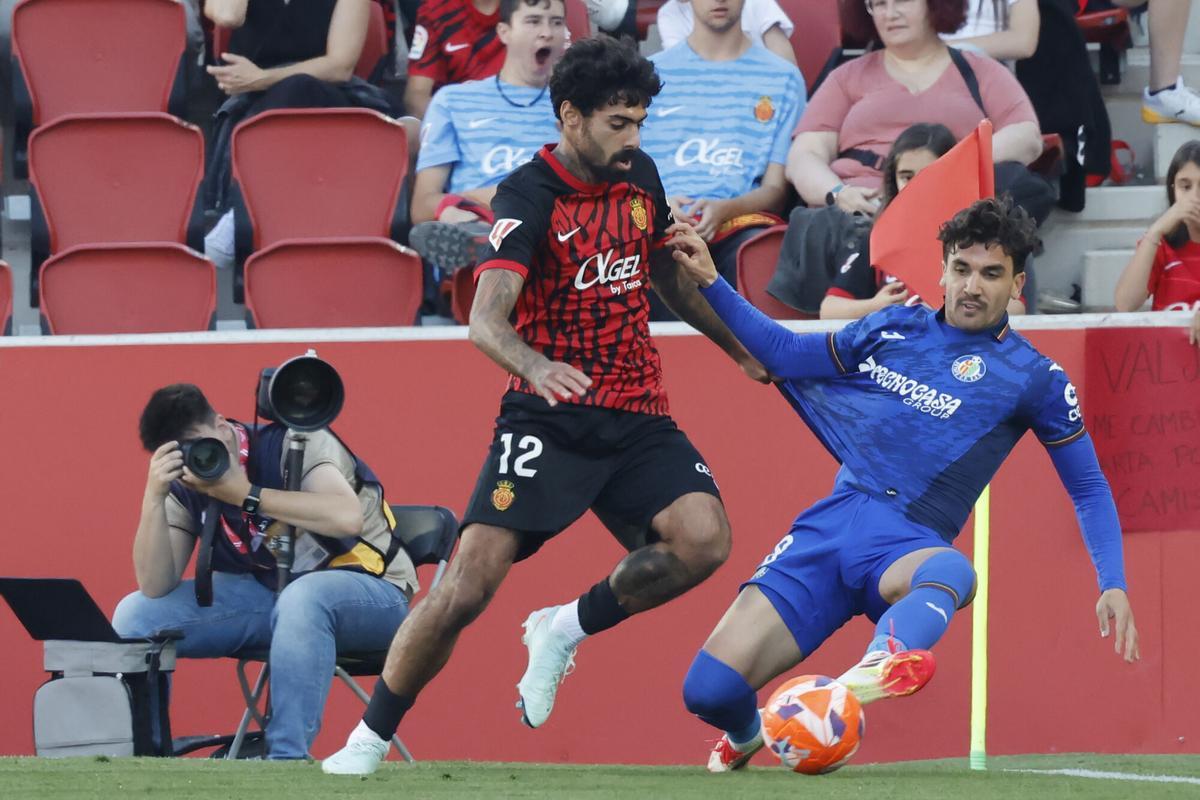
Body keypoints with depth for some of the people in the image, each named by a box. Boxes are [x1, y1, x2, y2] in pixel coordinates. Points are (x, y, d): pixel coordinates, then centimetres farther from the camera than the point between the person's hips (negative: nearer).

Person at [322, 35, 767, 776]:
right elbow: (486, 318, -27)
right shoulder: (529, 196, -13)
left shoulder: (639, 176, 7)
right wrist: (534, 364, -48)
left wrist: (742, 349, 34)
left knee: (704, 538, -23)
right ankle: (369, 739, 2)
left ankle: (567, 629, 1)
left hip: (637, 416, 5)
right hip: (547, 416, -5)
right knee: (469, 587, -16)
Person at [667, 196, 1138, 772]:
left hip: (907, 547, -3)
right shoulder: (894, 329, 13)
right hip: (830, 525, 3)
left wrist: (1113, 585, -2)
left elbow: (1089, 488, 10)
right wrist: (711, 283, 15)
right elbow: (784, 355, 23)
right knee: (708, 689, -11)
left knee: (952, 572, -43)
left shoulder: (1035, 379, 5)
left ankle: (879, 666, -75)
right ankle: (746, 734, 26)